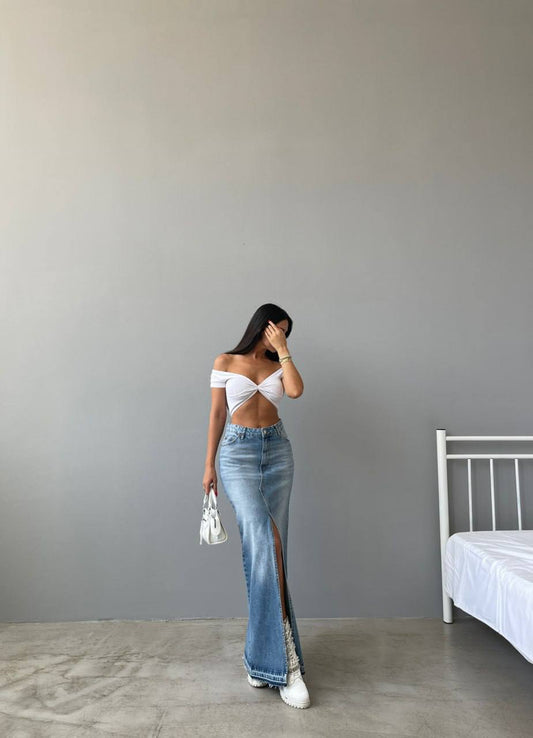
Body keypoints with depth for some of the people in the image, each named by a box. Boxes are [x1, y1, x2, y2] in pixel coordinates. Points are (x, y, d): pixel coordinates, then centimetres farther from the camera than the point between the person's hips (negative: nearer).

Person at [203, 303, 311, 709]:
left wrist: (283, 350, -4)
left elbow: (296, 390, -10)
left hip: (277, 450, 4)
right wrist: (209, 464, 3)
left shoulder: (278, 365, 11)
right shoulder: (225, 362, 3)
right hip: (239, 451, -4)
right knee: (263, 541, -21)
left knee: (268, 547, 2)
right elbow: (217, 414, 4)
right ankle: (284, 659, -20)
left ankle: (263, 651, 15)